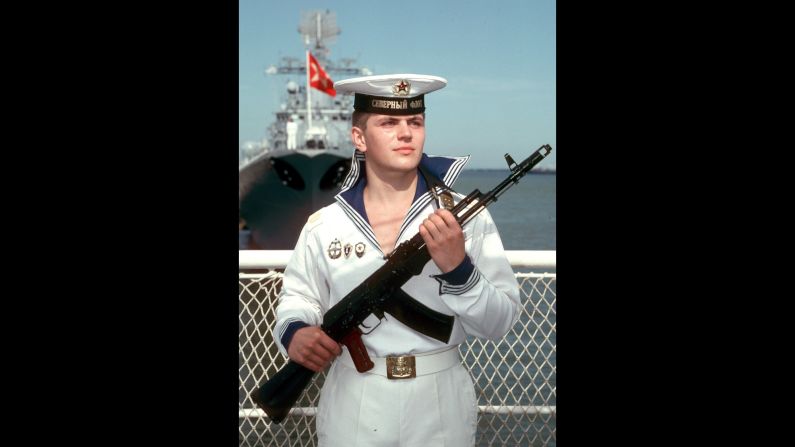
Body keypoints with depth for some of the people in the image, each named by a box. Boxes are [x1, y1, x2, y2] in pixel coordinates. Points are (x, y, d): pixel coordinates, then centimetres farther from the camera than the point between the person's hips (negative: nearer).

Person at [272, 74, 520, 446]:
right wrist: (293, 332, -13)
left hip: (440, 409, 0)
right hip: (351, 410, 1)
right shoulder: (324, 224, -3)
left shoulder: (466, 216, -8)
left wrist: (458, 269, -24)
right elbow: (297, 297, 8)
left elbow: (500, 323, -8)